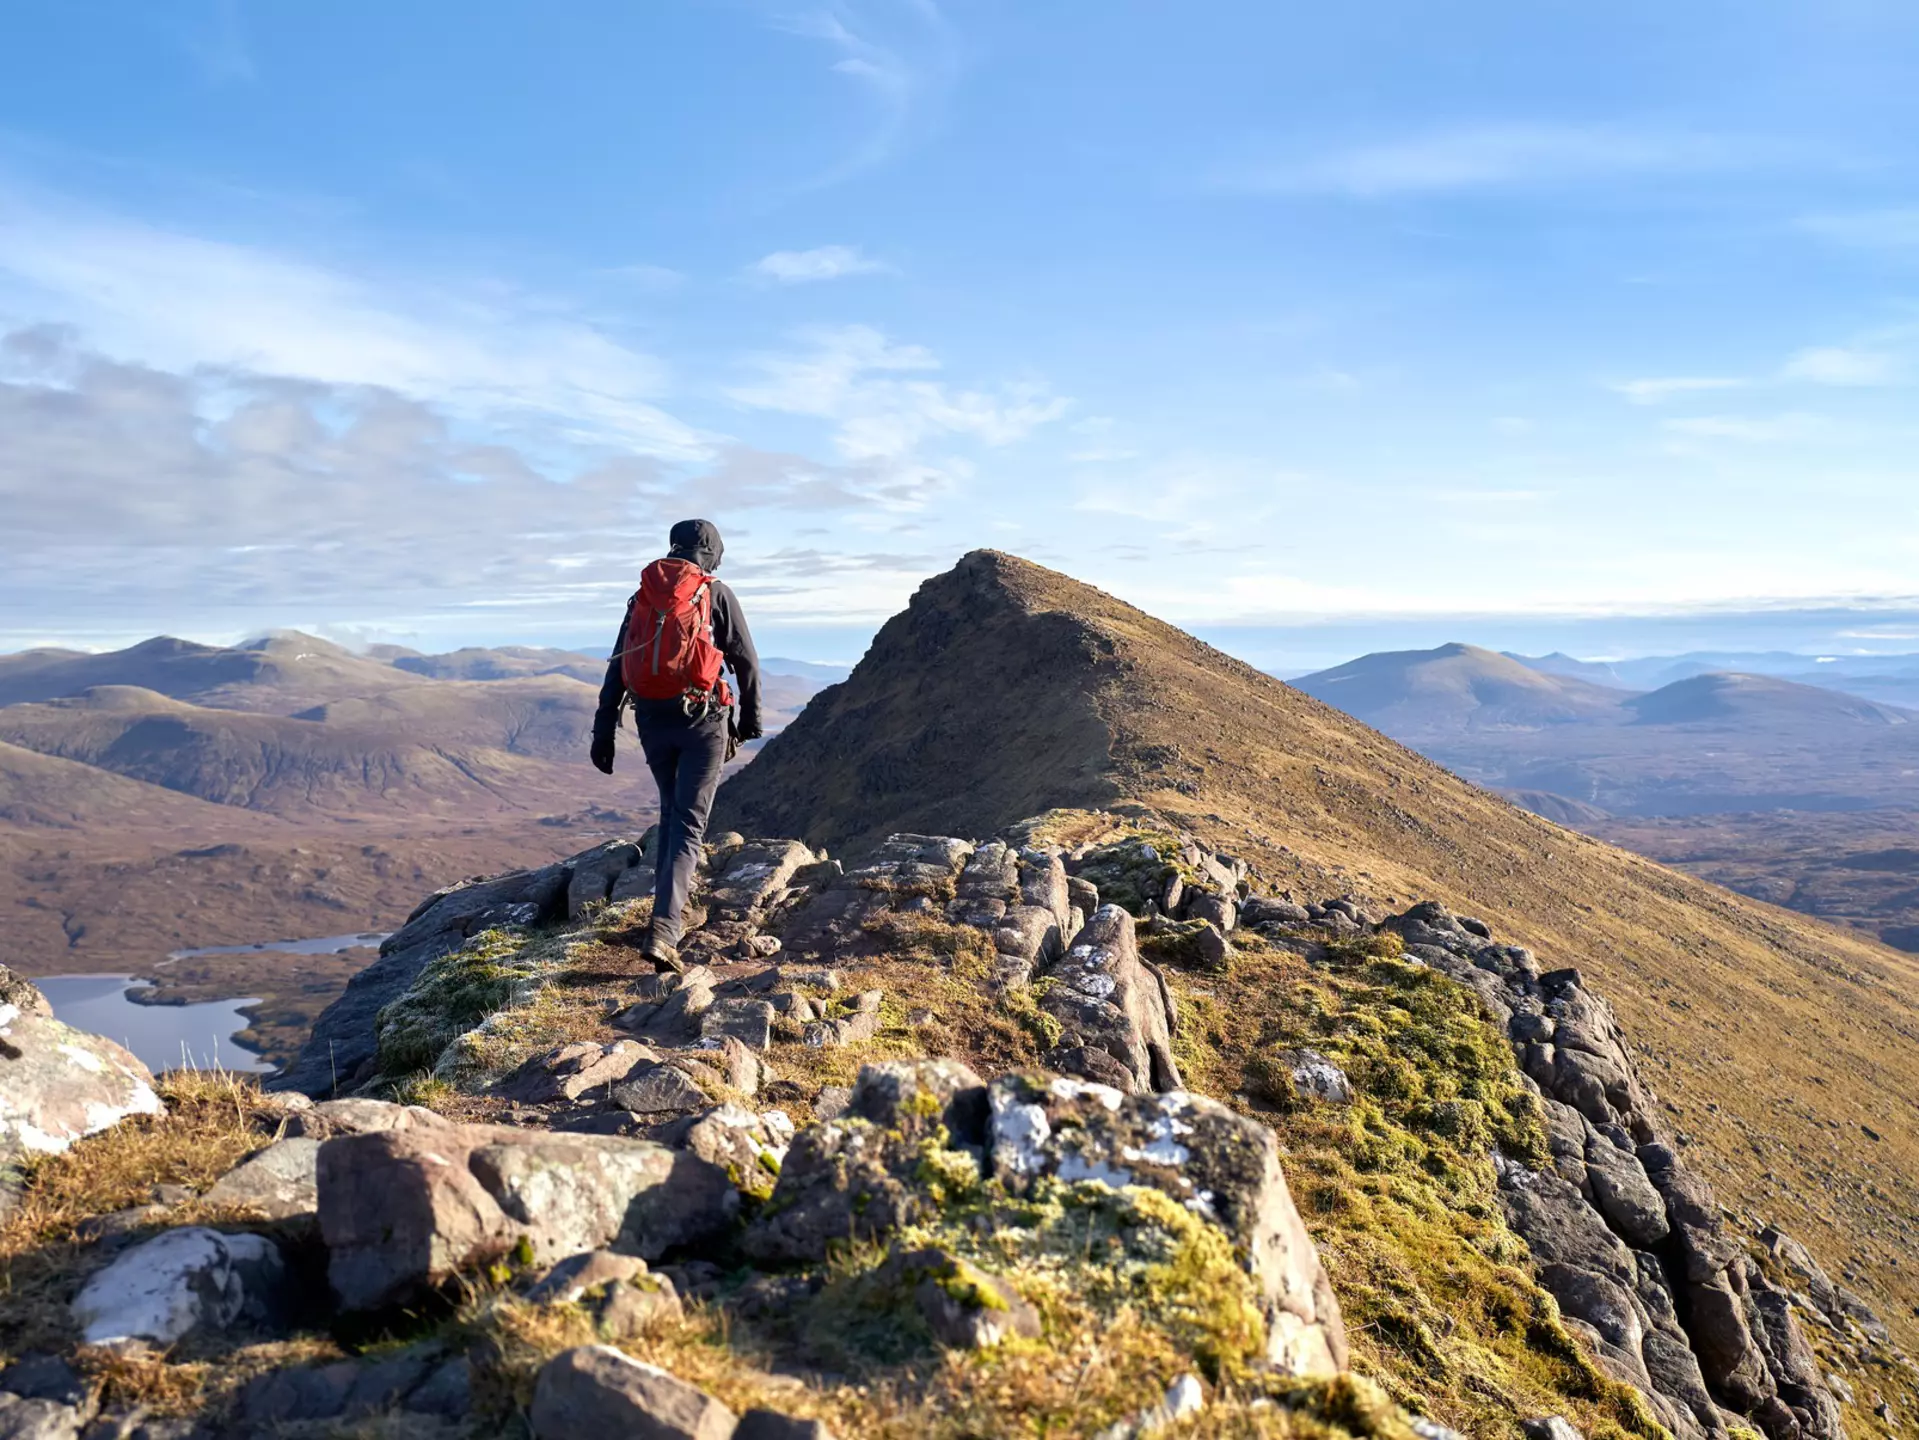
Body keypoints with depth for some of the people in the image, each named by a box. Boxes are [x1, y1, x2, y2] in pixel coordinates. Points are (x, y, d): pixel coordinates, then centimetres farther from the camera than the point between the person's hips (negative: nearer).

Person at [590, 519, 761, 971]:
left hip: (651, 722, 4)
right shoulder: (716, 594, 0)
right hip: (702, 720, -4)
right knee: (689, 823, -5)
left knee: (671, 811, 25)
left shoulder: (642, 596, 11)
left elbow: (617, 668, 9)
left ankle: (670, 903, 31)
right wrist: (750, 722, 11)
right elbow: (747, 663, 0)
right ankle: (663, 929, -18)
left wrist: (603, 731, 10)